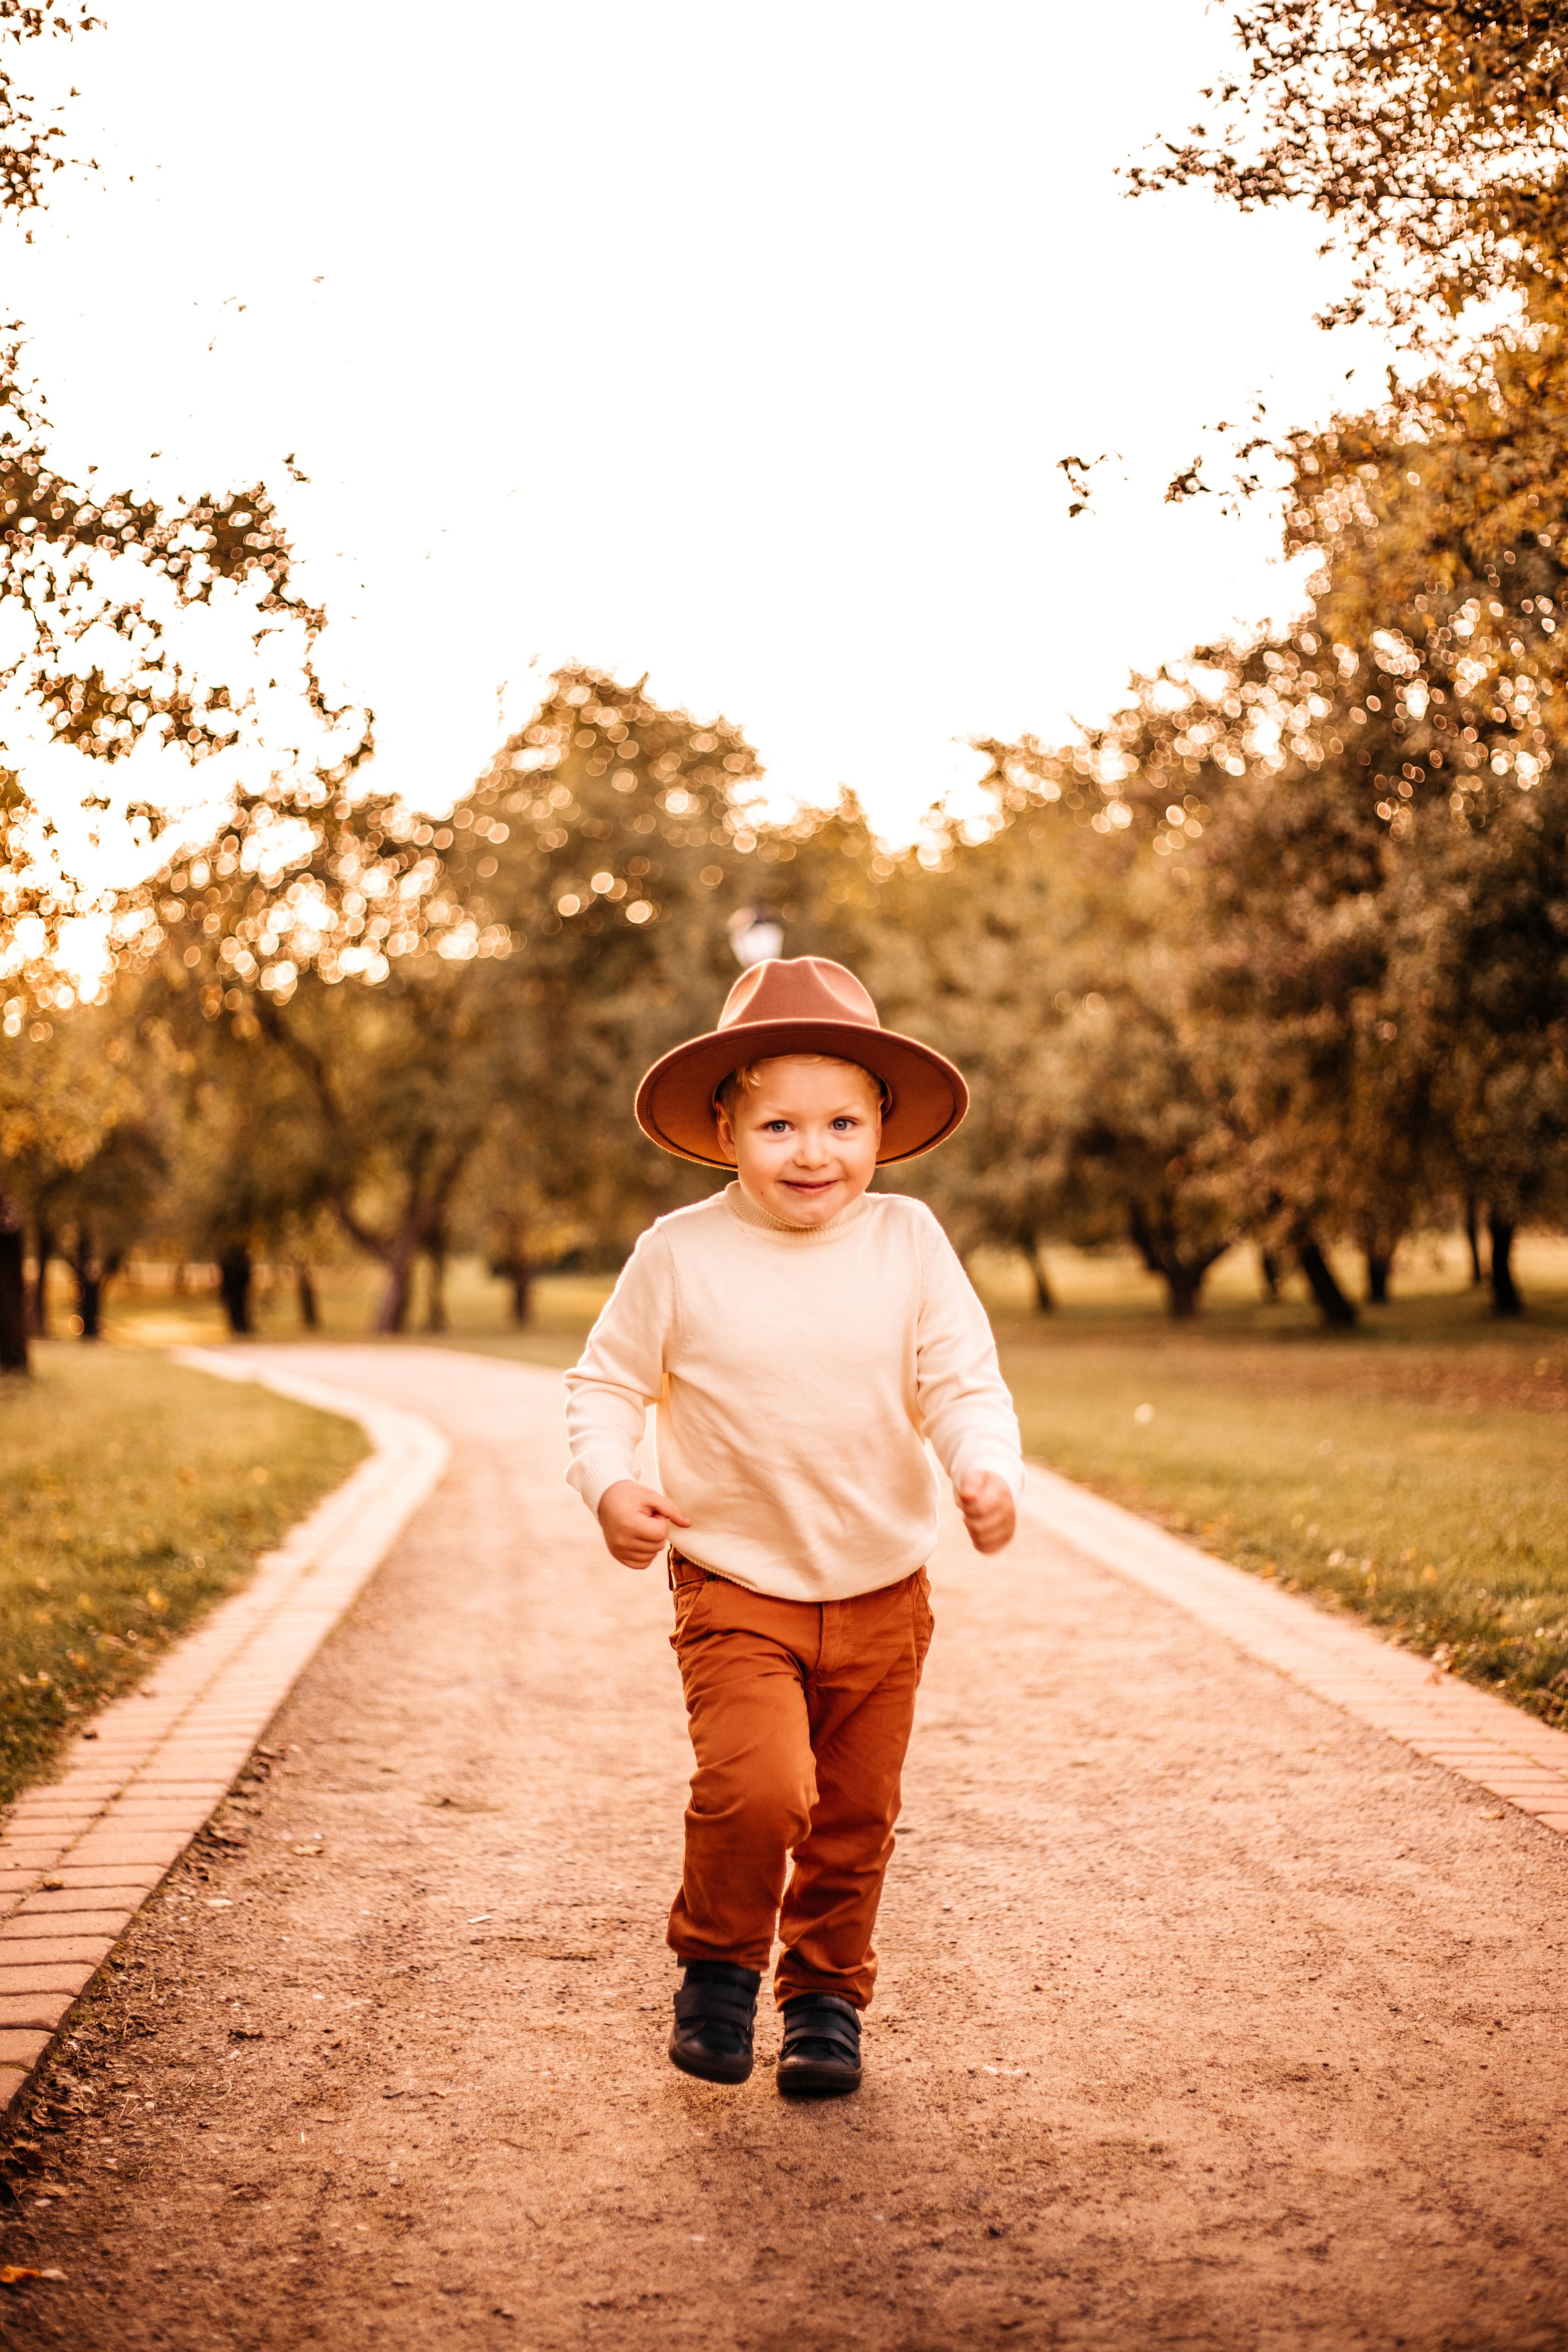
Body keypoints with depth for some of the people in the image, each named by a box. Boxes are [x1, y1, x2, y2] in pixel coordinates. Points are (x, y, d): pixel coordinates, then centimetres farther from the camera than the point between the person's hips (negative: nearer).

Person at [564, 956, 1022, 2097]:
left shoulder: (908, 1242, -5)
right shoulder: (681, 1255, -8)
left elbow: (962, 1385, -2)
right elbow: (606, 1383, 2)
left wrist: (989, 1475, -22)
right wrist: (611, 1486, -15)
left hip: (881, 1591, 3)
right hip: (737, 1590, -2)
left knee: (856, 1818, 11)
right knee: (758, 1787, -20)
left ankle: (828, 1994, 34)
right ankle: (717, 1963, 7)